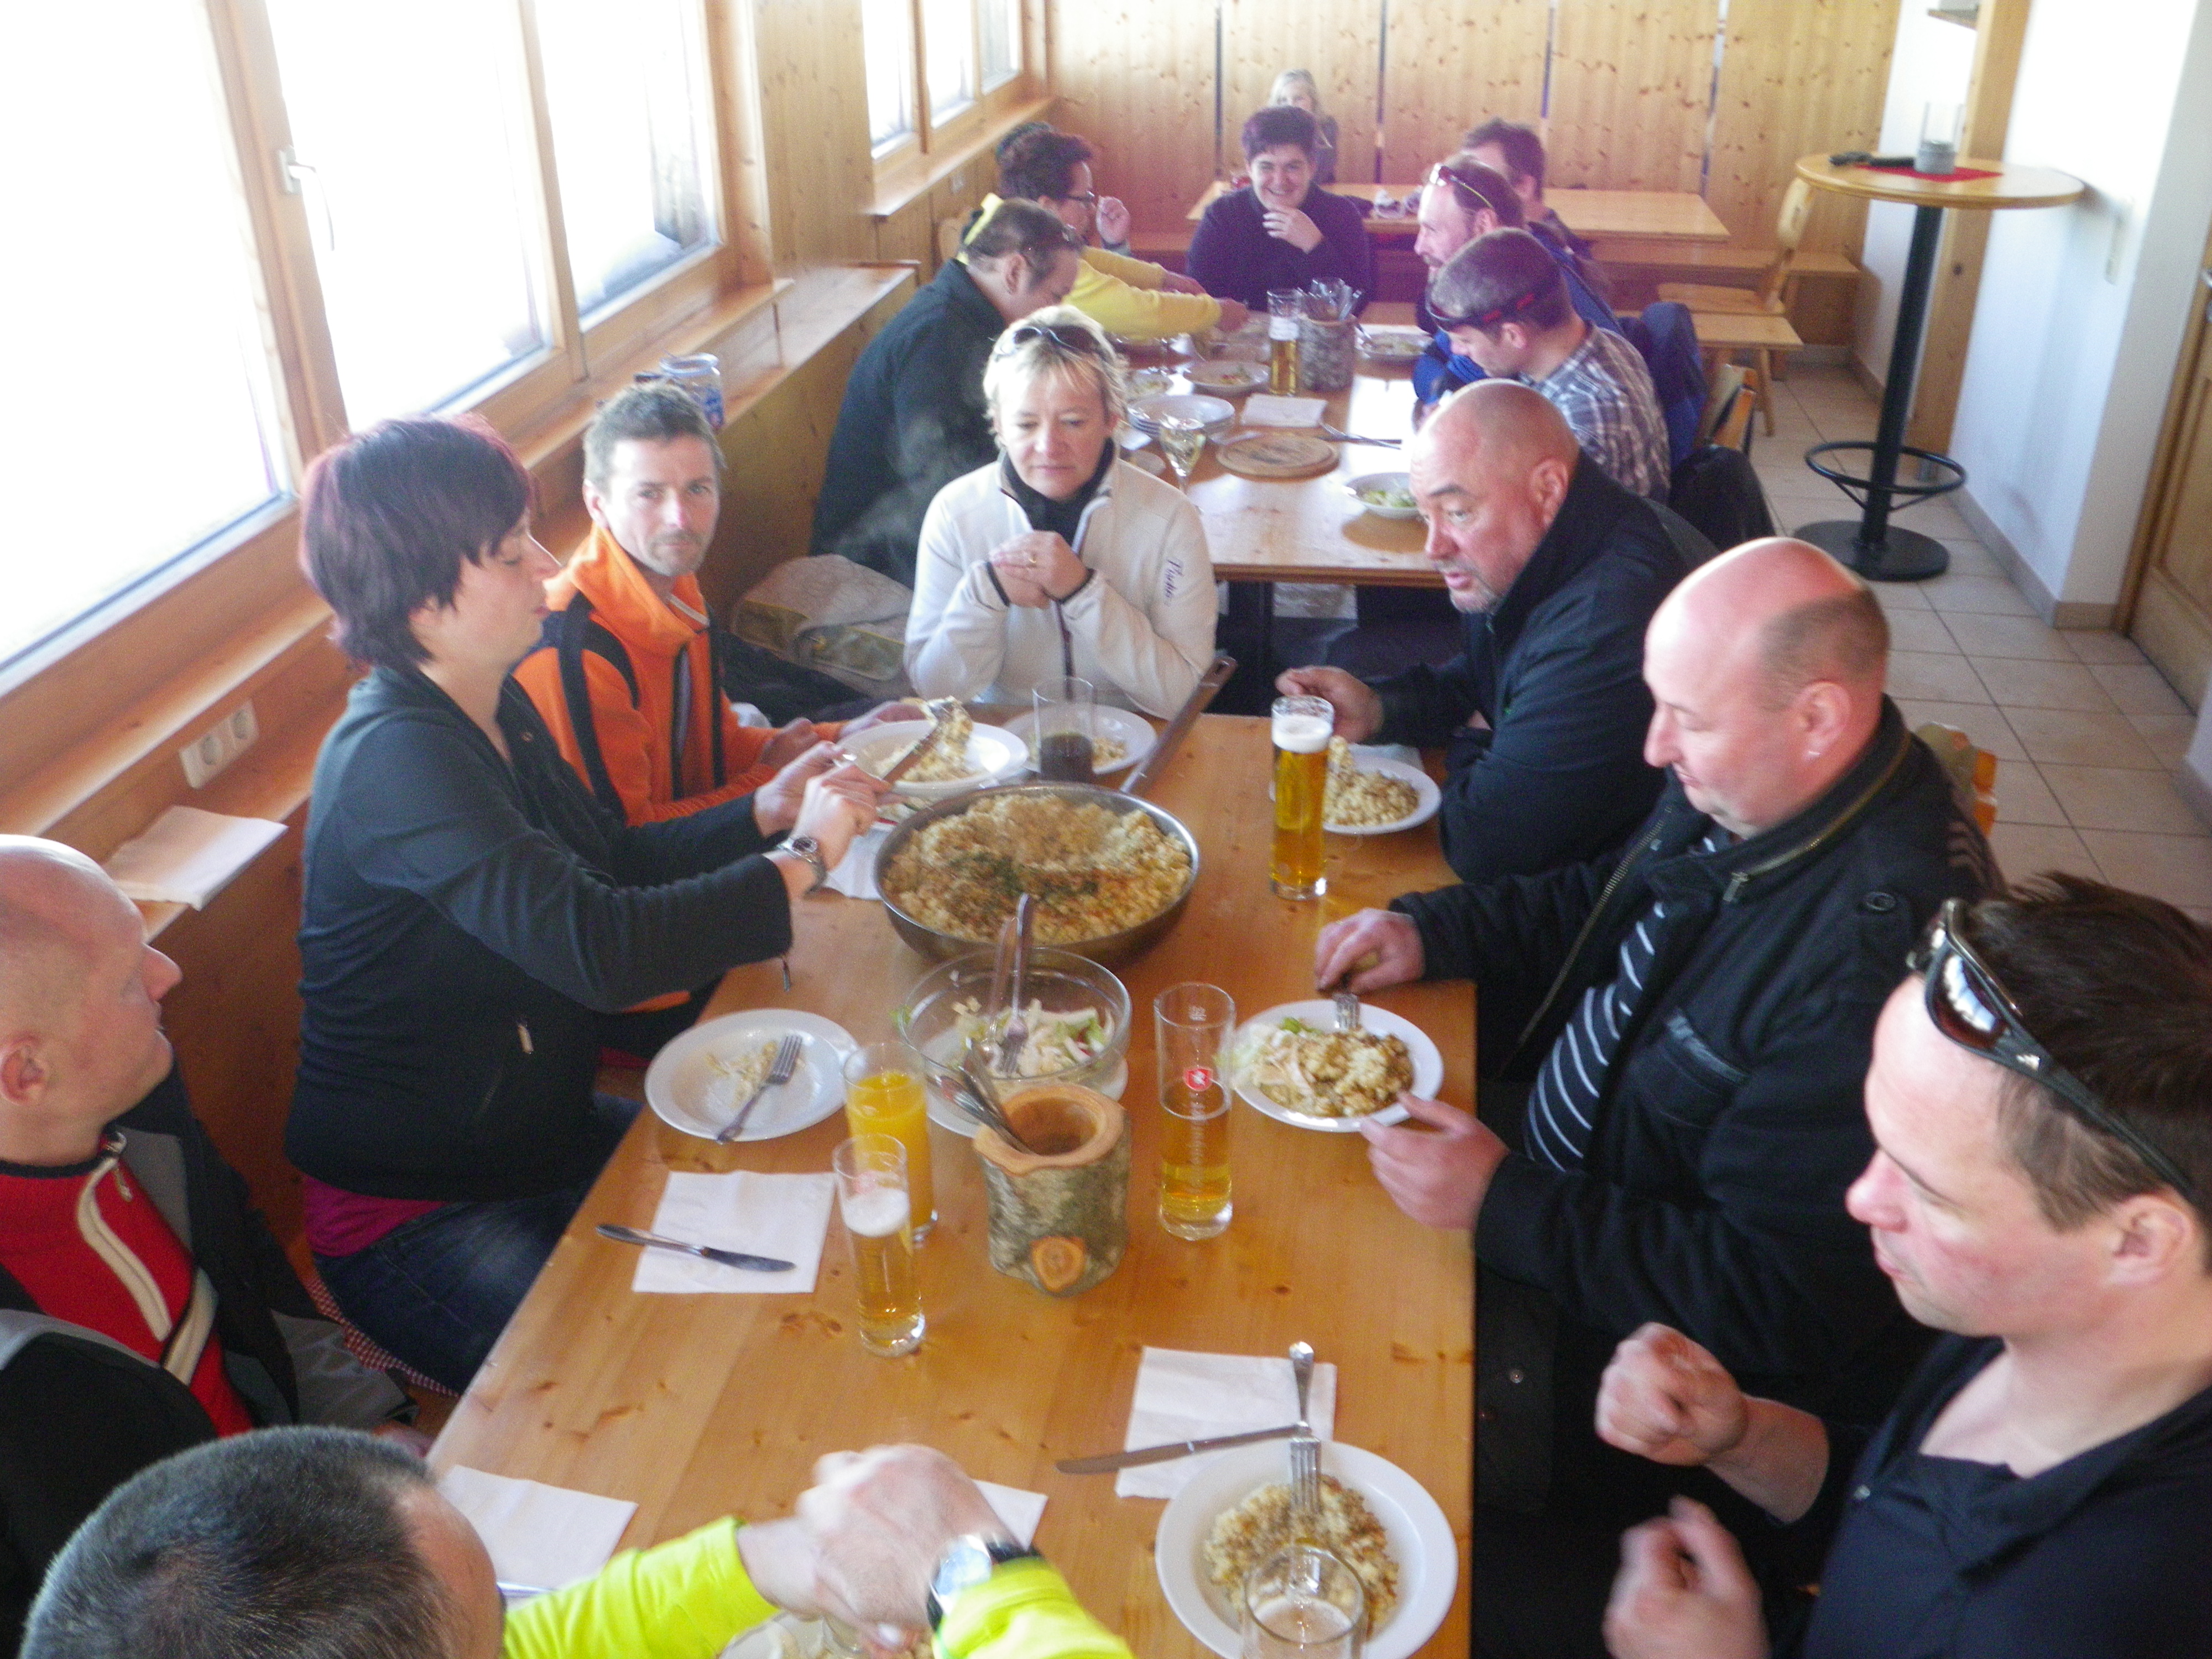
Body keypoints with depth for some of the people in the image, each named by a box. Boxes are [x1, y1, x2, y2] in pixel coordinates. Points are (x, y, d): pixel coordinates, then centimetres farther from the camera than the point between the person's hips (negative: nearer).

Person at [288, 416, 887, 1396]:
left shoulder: (495, 711, 2)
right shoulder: (397, 758, -28)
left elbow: (612, 862, 13)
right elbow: (599, 949, -38)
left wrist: (765, 813, -2)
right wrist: (800, 862, -26)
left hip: (542, 1141, 9)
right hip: (415, 1214, -9)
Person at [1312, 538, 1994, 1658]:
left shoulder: (1879, 953, -34)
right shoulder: (1737, 790, -7)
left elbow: (1779, 1302, -28)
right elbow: (1602, 903, 14)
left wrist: (1507, 1213, -26)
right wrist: (1433, 930, -1)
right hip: (1563, 1165, 8)